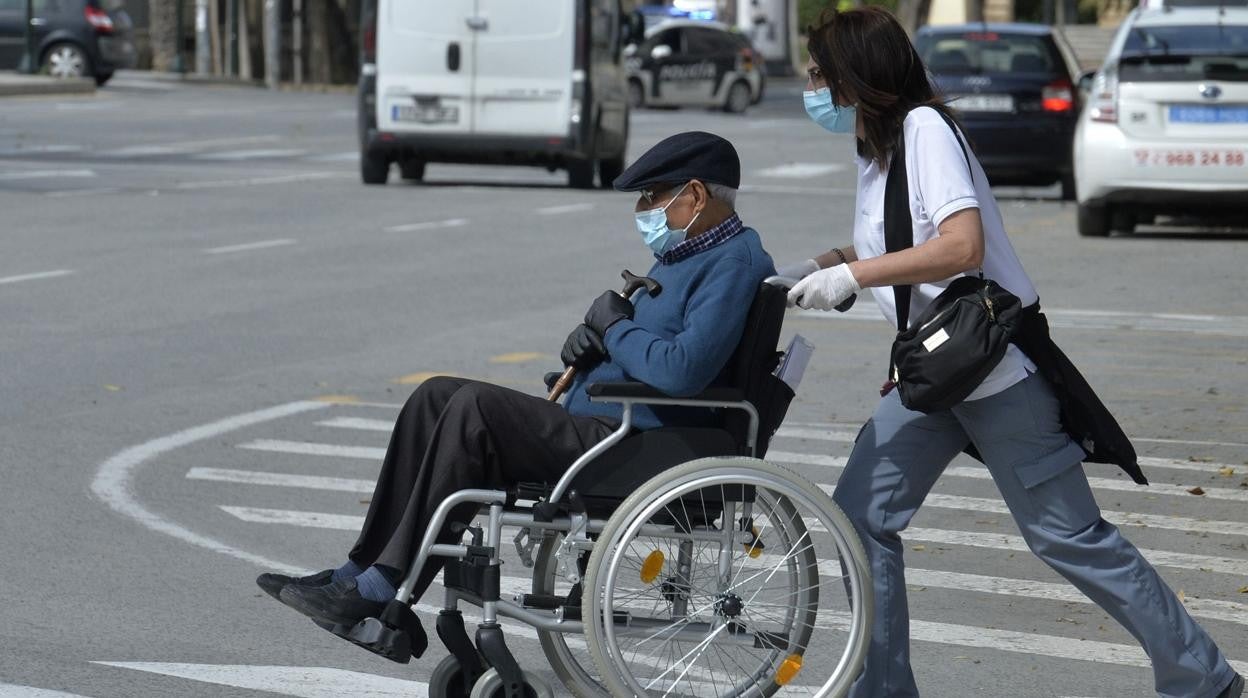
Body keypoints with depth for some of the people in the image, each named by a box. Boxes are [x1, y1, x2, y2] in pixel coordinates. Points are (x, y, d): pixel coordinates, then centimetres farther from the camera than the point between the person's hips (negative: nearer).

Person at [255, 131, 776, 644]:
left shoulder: (736, 263, -13)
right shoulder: (682, 252, 20)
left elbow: (681, 371, -27)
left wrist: (613, 326, -10)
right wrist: (594, 338, 7)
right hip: (589, 422, 11)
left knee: (476, 407, -23)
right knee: (437, 396, 4)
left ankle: (383, 592, -19)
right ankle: (362, 572, -2)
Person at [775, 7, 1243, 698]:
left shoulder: (923, 126, -15)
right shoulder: (876, 147, 12)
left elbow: (962, 245, -26)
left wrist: (851, 276, -24)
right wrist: (806, 271, 11)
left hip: (998, 368, -9)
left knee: (1067, 535, -3)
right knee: (860, 515, 3)